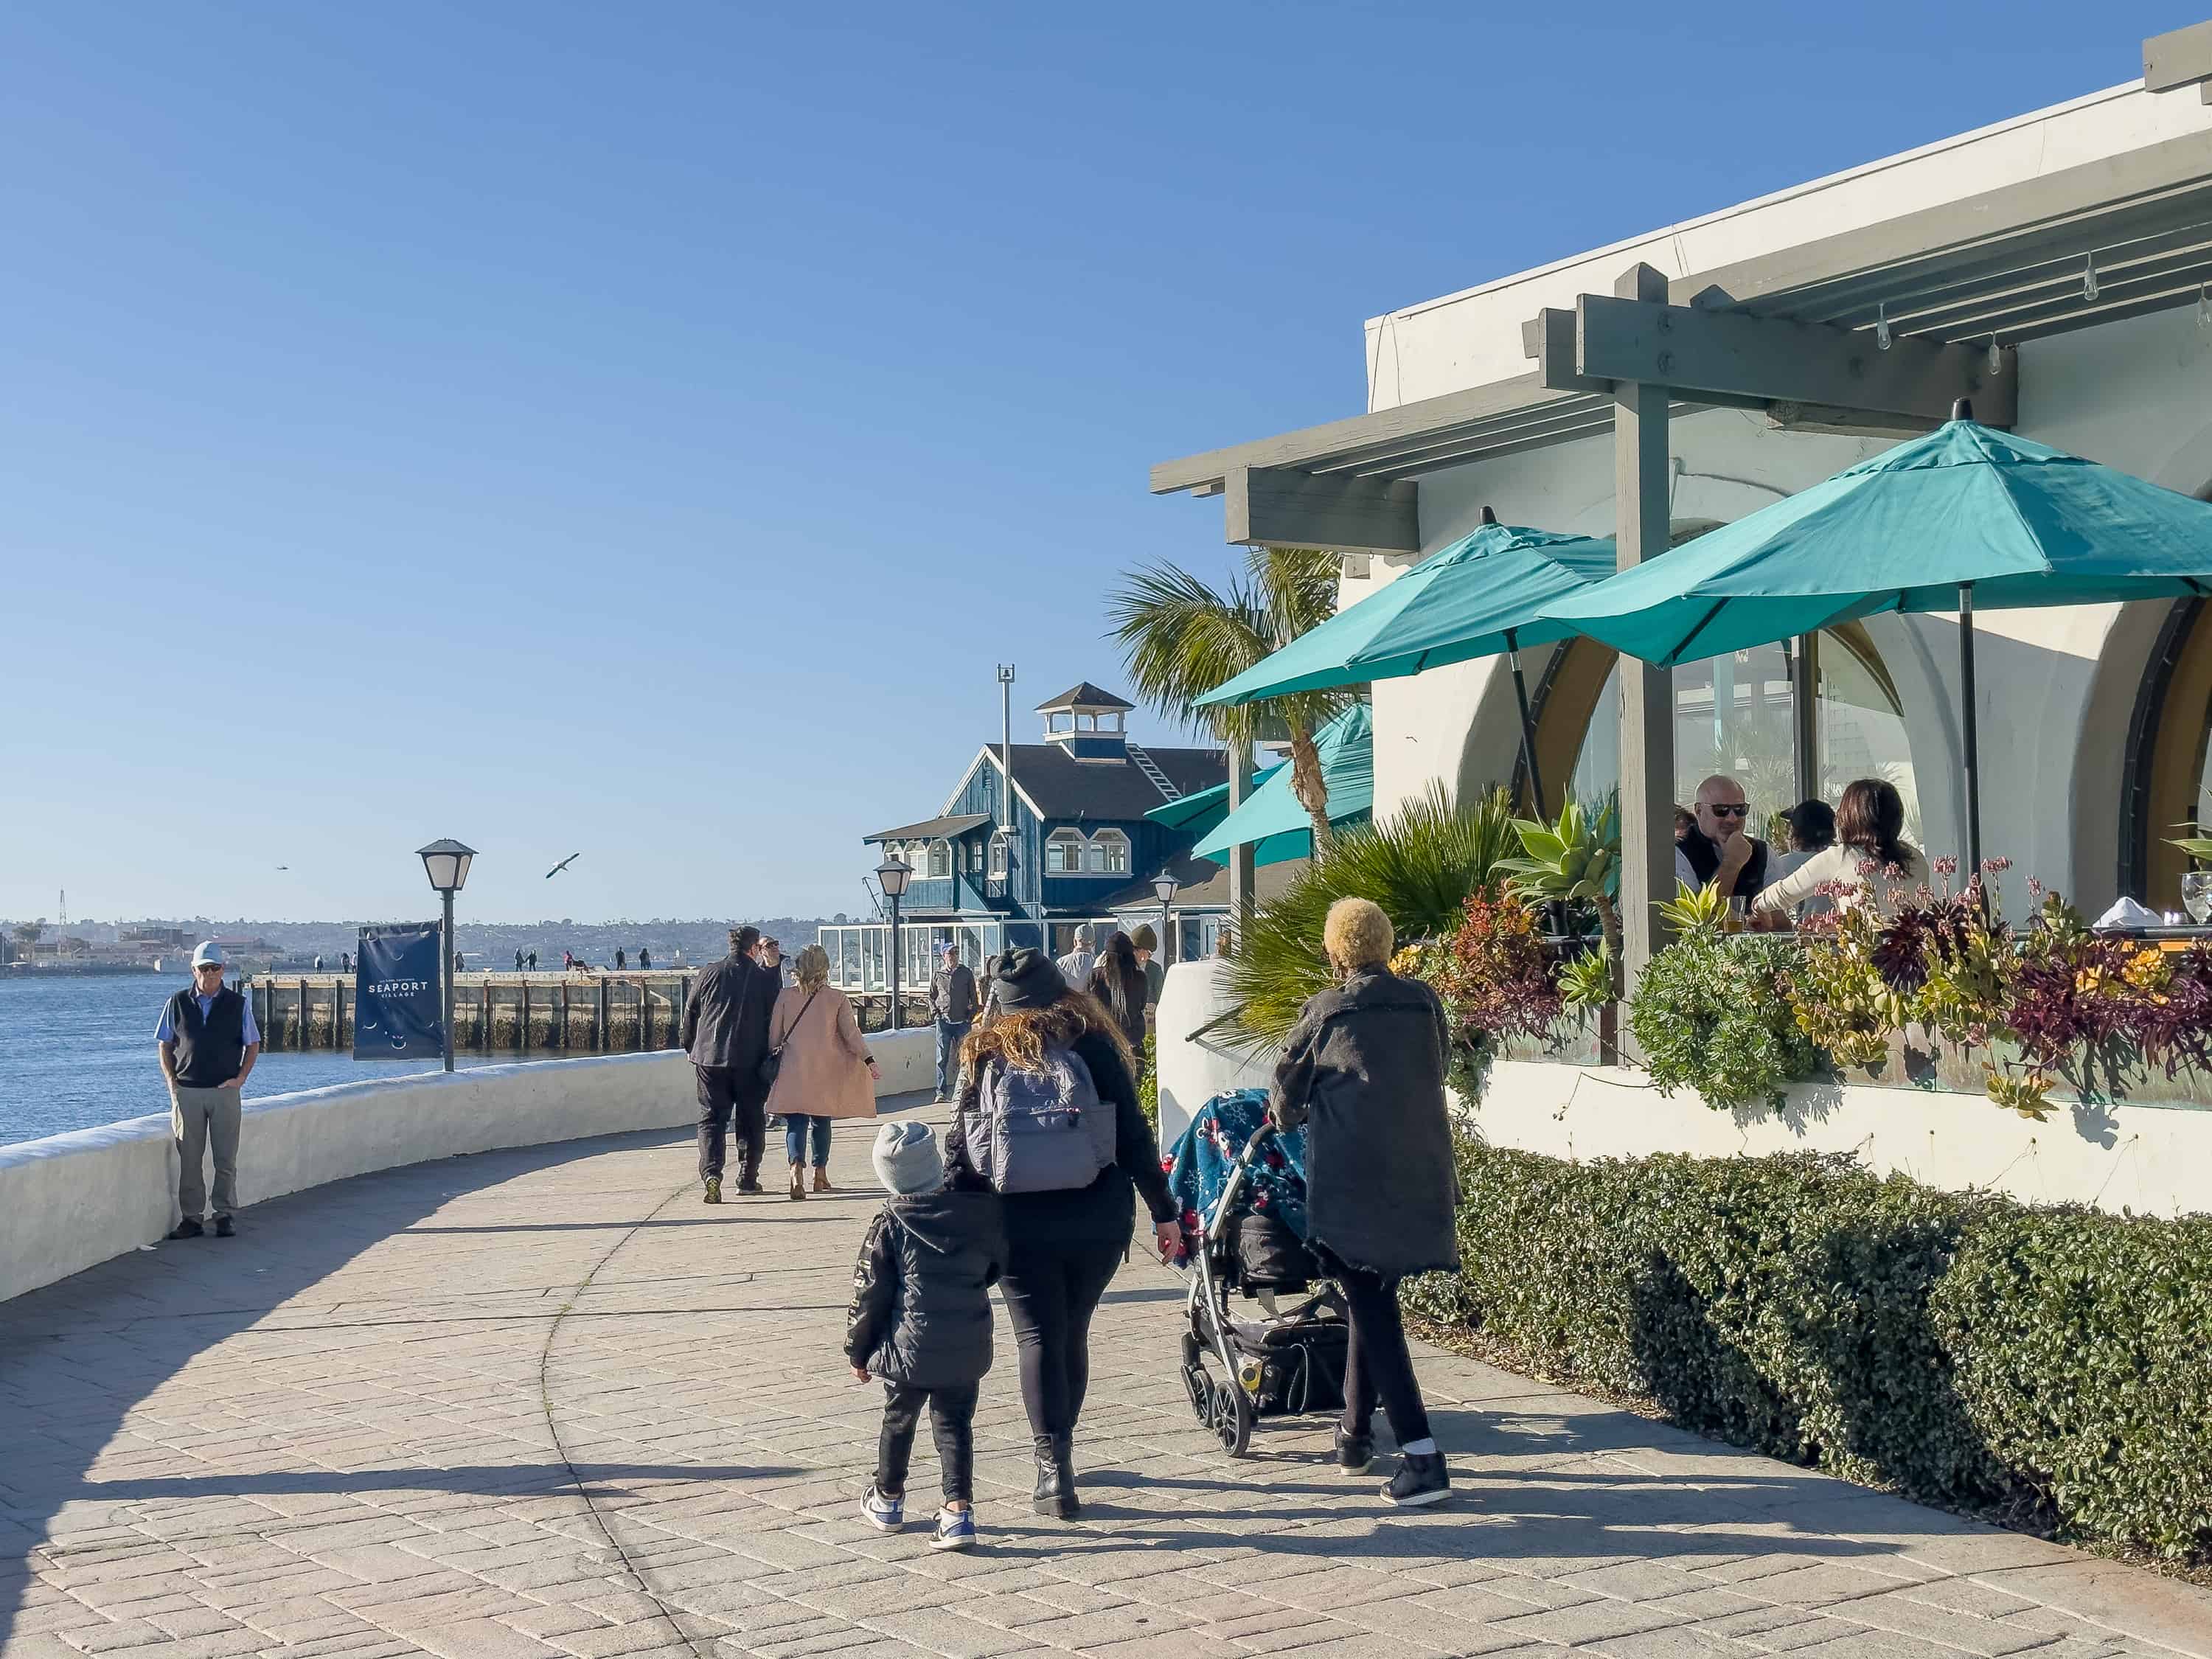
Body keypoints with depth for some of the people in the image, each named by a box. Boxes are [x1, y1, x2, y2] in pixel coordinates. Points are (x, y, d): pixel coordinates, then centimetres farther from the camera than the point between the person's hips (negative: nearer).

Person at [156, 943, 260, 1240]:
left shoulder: (238, 1004, 5)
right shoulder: (177, 1003, 6)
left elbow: (253, 1045, 10)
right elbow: (164, 1045, 11)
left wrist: (240, 1078, -2)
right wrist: (172, 1082, 0)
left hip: (225, 1092, 0)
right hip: (187, 1091, 0)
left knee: (225, 1159, 2)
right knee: (189, 1159, 2)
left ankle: (225, 1216, 9)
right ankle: (191, 1218, 8)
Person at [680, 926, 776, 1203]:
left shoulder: (708, 975, 4)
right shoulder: (763, 978, -2)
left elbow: (690, 1015, 9)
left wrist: (691, 1049, 21)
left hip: (709, 1057, 1)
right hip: (750, 1061, -1)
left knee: (711, 1118, 3)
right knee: (750, 1119, 13)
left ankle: (711, 1174, -16)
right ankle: (748, 1177, 16)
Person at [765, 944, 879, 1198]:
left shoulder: (786, 996, -1)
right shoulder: (837, 998, -3)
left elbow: (773, 1035, 3)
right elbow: (851, 1033, -5)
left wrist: (772, 1061, 17)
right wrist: (870, 1061, 0)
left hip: (793, 1071, -1)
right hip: (825, 1072, 1)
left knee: (796, 1122, -2)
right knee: (821, 1121, 16)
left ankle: (797, 1167, -27)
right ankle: (820, 1175, 23)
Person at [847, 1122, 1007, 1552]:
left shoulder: (890, 1223, -11)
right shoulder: (981, 1210, -4)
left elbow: (870, 1292, -5)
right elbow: (995, 1268, 12)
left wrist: (858, 1351, 6)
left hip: (909, 1348, -1)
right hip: (968, 1349, 2)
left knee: (898, 1419, 19)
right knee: (955, 1423, 13)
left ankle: (888, 1500, 35)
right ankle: (959, 1509, 1)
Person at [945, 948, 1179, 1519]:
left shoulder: (983, 1056, 2)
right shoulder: (1093, 1045, 1)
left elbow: (960, 1149, 1)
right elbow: (1134, 1136, 0)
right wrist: (1164, 1213, 6)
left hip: (1019, 1226, -1)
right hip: (1097, 1221, 1)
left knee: (1039, 1338, 2)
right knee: (1073, 1333, 17)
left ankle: (1053, 1463, -10)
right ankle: (1059, 1452, 29)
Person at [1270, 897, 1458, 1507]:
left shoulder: (1323, 1013, -3)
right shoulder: (1424, 1003, 5)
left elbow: (1286, 1096, 9)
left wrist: (1287, 1116, 32)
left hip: (1351, 1180, -4)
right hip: (1421, 1177, 5)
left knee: (1373, 1310, -3)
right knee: (1373, 1302, 20)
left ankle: (1423, 1457, -13)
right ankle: (1355, 1433, 29)